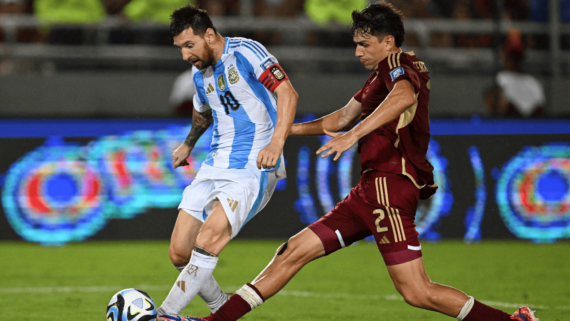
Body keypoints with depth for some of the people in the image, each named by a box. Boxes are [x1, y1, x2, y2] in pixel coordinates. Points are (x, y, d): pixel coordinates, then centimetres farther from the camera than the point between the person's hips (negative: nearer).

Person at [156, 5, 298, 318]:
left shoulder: (245, 52, -11)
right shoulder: (200, 73, 14)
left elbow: (287, 94, -19)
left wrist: (276, 142, -31)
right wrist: (188, 145, 51)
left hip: (252, 168, -8)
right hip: (214, 167, 8)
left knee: (207, 241, -25)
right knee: (179, 254, -1)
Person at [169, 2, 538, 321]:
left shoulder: (400, 65, -6)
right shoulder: (380, 76, 24)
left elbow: (404, 97, -31)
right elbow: (342, 118, 38)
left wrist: (353, 135, -37)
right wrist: (290, 128, 41)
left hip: (390, 187, -10)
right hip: (370, 190, 10)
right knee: (295, 251, 6)